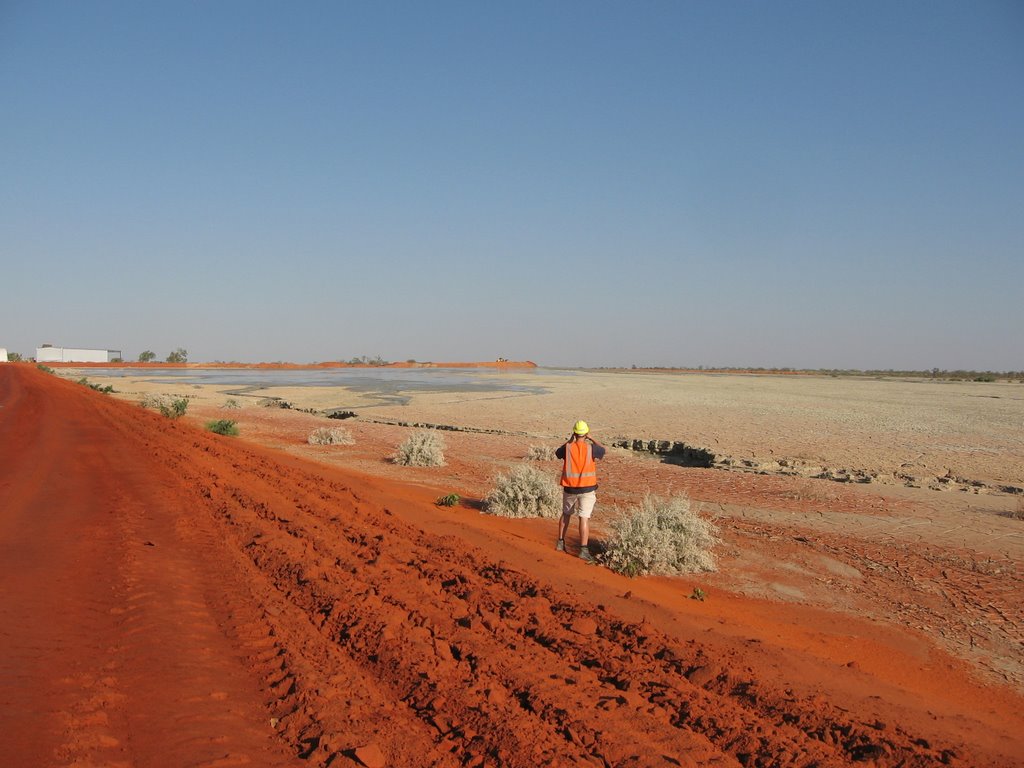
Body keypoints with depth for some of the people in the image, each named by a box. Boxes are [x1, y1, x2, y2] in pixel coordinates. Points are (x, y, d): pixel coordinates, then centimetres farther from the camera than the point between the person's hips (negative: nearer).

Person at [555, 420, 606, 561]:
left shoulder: (567, 448, -6)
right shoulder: (591, 448, -10)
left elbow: (557, 452, 18)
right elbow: (603, 450, 13)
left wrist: (570, 440, 18)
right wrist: (592, 438, 19)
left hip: (569, 488, 3)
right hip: (587, 488, -2)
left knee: (566, 514, 22)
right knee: (584, 518, -5)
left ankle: (560, 542, 30)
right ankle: (584, 550, -10)